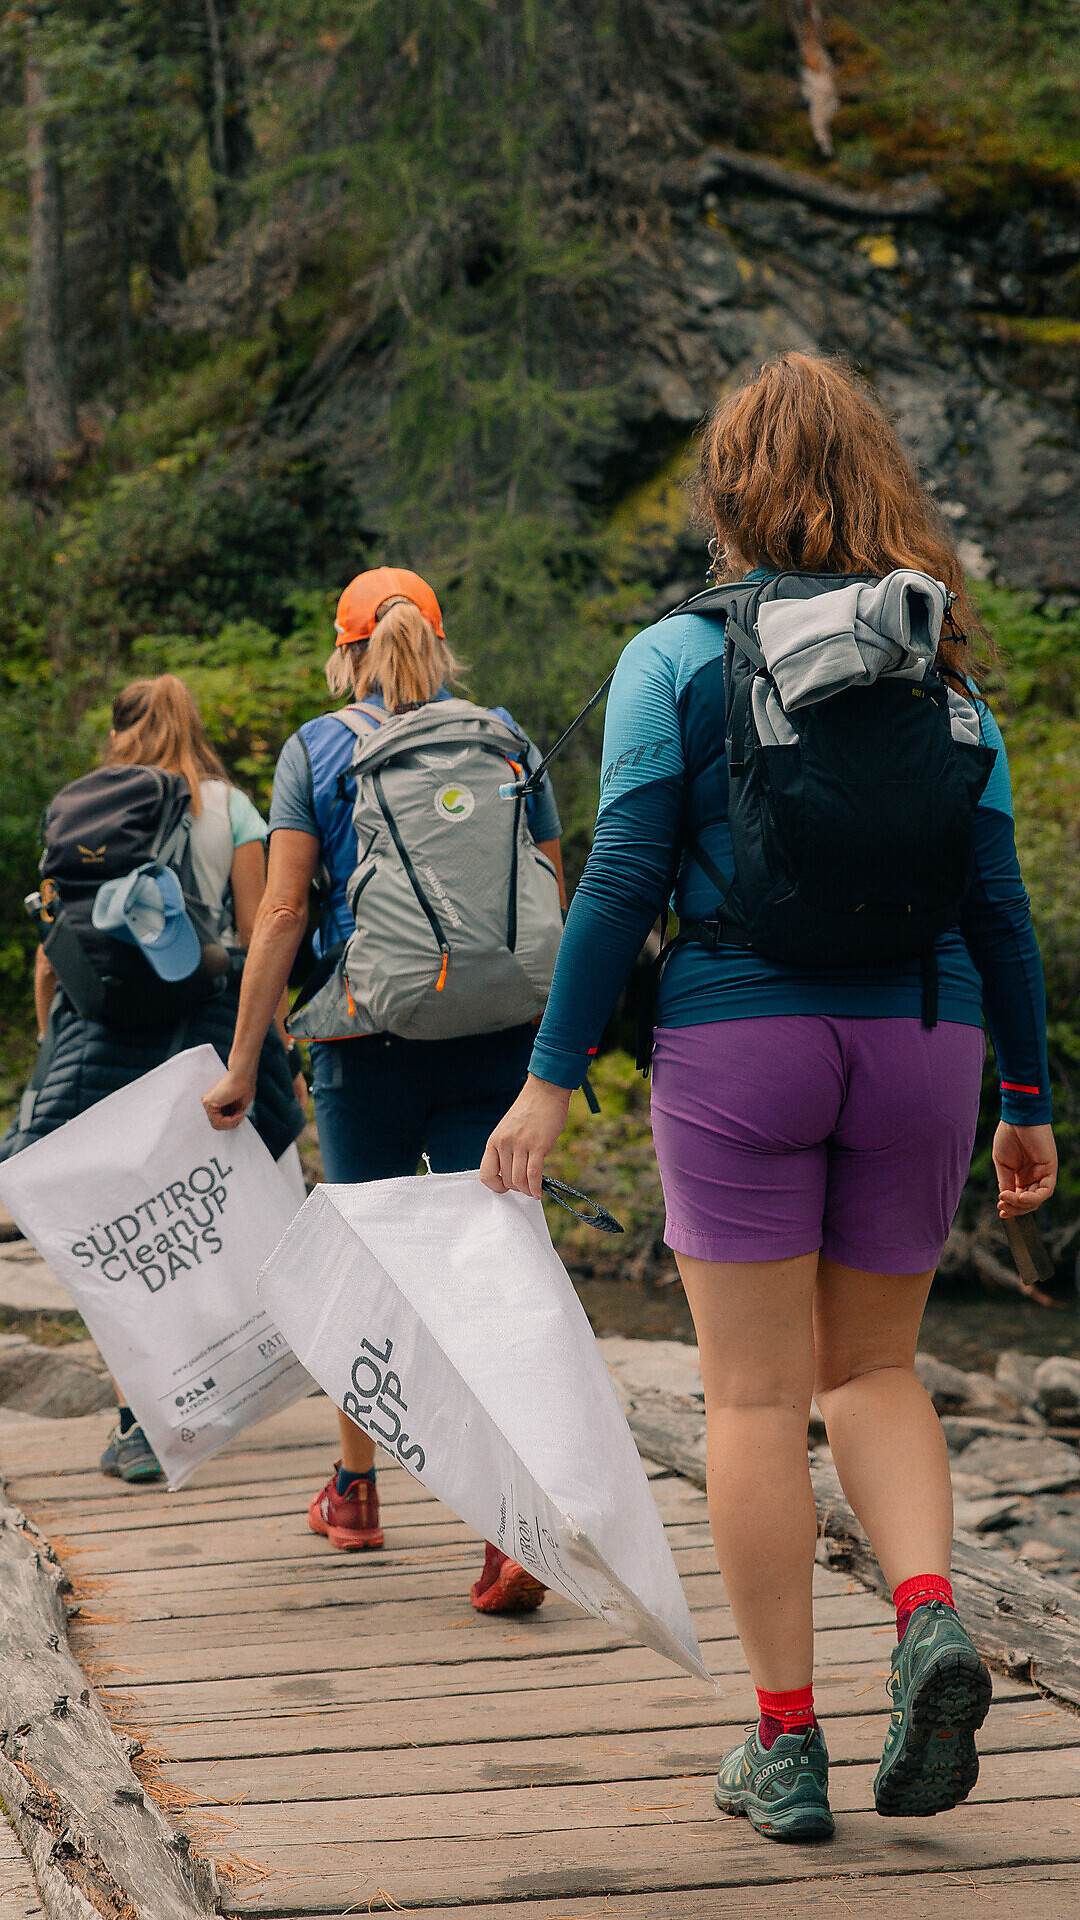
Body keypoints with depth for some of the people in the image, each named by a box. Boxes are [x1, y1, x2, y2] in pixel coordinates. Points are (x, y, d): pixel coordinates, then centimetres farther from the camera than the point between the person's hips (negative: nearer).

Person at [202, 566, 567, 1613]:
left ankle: (355, 1491, 33)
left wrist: (241, 1064, -4)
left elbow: (282, 910, -6)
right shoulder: (506, 740, 7)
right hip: (496, 1041, 1)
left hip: (369, 1045, -1)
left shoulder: (318, 749, 0)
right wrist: (544, 1042, 18)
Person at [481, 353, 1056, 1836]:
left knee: (757, 1395, 4)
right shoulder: (938, 669, 8)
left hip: (740, 1038, -3)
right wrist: (1029, 1096, 13)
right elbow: (997, 897, 7)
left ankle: (786, 1742, 5)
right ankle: (930, 1615, -9)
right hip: (917, 1041, 3)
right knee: (873, 1369, 17)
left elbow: (622, 881, -6)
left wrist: (552, 1077, -2)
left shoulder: (676, 657, -1)